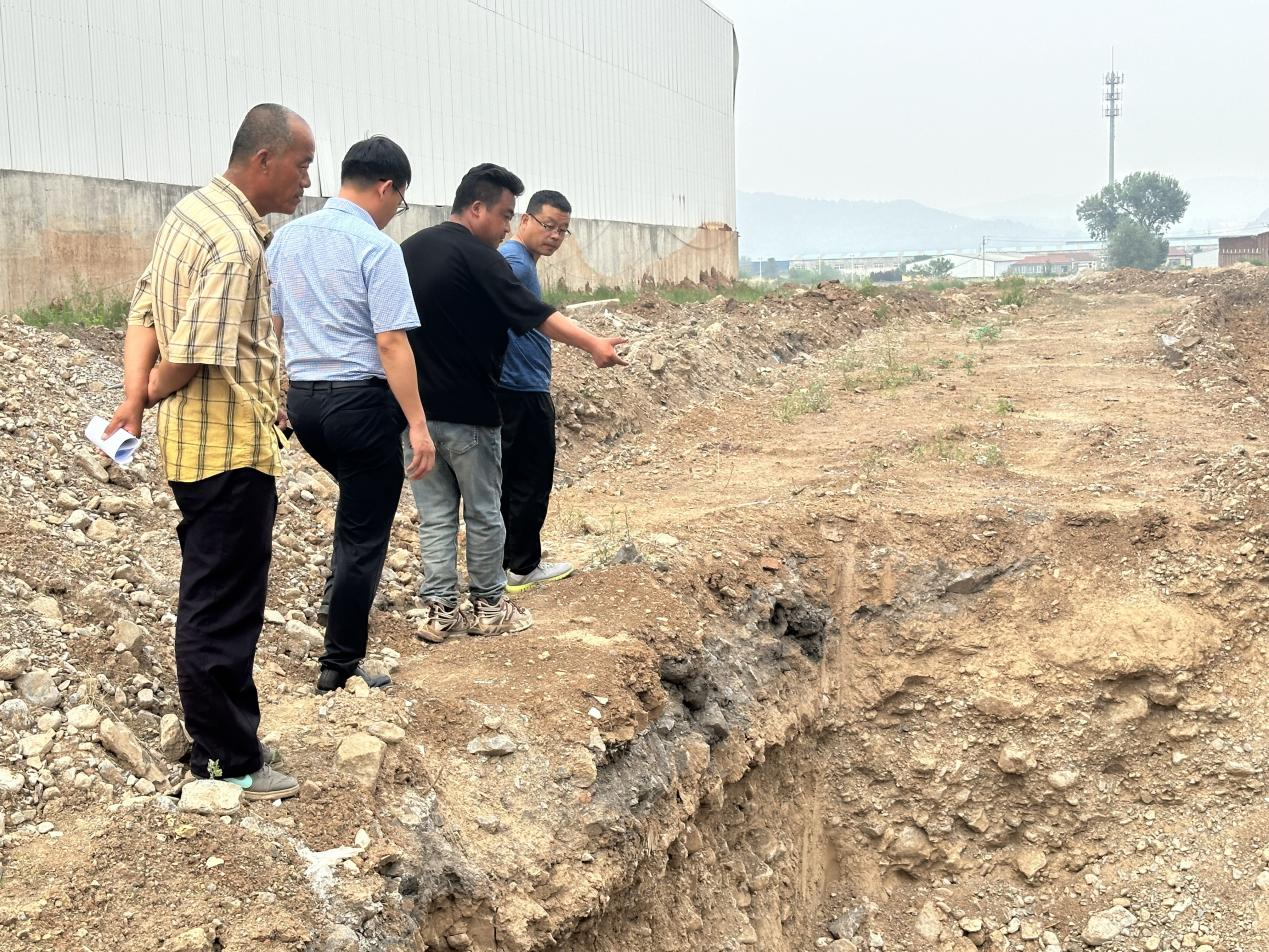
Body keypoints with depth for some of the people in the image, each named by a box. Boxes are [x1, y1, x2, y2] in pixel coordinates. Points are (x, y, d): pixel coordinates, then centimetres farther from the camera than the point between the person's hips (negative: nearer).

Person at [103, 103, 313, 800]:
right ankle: (227, 767, 12)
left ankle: (223, 738, 32)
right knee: (223, 612, 0)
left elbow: (145, 311, 9)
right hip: (231, 449, -10)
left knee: (212, 602, 19)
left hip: (196, 438, 10)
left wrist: (134, 397, -2)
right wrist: (152, 394, -6)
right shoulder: (237, 244, -21)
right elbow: (194, 356, -26)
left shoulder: (193, 211, 11)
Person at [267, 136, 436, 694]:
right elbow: (390, 343, -18)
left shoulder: (286, 238, 7)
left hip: (302, 397, 7)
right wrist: (417, 424, -16)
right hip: (360, 400, -7)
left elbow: (271, 326, 13)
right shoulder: (376, 247, -13)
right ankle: (340, 668, 12)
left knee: (360, 496, 33)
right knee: (366, 533, 5)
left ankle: (340, 589, 27)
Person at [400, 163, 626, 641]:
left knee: (435, 514, 10)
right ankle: (489, 608, 17)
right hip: (466, 411, -6)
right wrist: (594, 344, -18)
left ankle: (440, 610, 10)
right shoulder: (478, 257, -14)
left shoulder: (409, 249, 11)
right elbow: (534, 313, -19)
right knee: (483, 514, 7)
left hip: (416, 408, 7)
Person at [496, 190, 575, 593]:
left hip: (511, 389, 10)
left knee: (509, 480, 14)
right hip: (523, 391, -10)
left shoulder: (521, 260, 16)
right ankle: (523, 567, 11)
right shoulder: (514, 261, -16)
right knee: (532, 482, 1)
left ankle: (498, 563, 21)